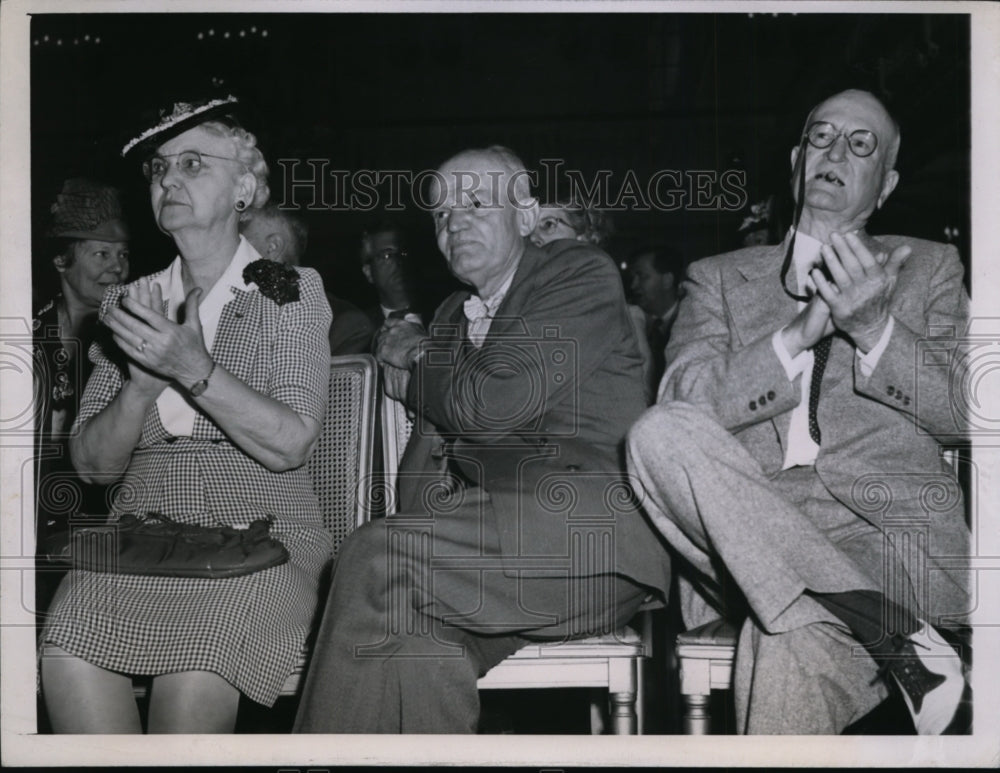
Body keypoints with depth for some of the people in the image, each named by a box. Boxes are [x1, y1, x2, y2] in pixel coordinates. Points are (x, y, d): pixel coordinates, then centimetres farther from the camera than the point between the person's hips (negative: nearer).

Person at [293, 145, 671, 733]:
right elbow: (429, 447, 22)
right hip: (491, 534, 6)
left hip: (593, 529, -5)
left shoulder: (585, 276, 4)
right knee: (415, 643, -30)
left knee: (377, 557, -26)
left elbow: (491, 407, -9)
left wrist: (417, 372, 10)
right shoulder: (453, 315, 28)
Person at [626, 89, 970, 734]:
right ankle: (892, 634, -30)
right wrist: (799, 333, -11)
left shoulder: (929, 268, 22)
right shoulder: (721, 278, 22)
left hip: (888, 533, -3)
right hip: (748, 537, 4)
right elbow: (681, 402, 2)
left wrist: (872, 327, -9)